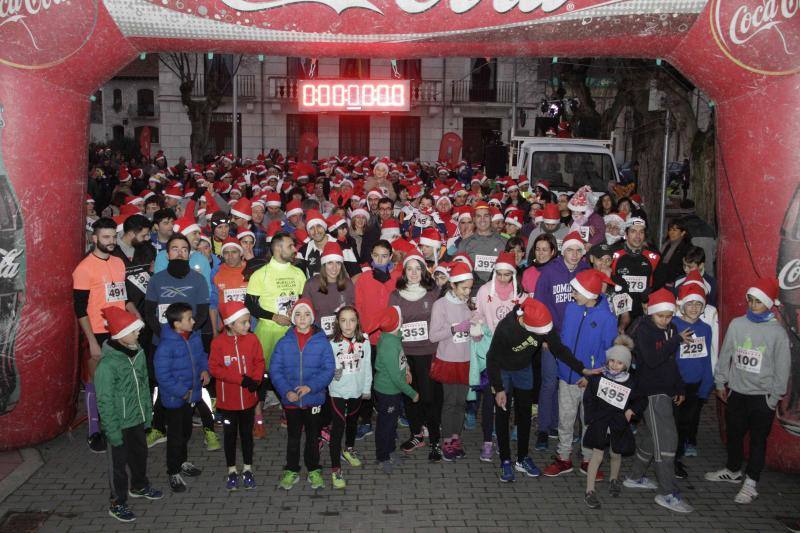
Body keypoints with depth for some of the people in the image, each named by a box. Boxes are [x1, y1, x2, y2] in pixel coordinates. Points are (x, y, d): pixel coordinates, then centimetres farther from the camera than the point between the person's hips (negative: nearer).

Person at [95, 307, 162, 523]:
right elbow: (105, 402, -21)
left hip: (138, 419, 7)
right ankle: (118, 503, 27)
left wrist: (148, 410, 14)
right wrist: (113, 431, -19)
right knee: (119, 463, 9)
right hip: (120, 424, -7)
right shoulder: (107, 365, -25)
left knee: (140, 454, 24)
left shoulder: (138, 353, -3)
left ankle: (140, 487, 48)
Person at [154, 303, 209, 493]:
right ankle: (174, 472, 23)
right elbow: (163, 375, -24)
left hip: (191, 394, 7)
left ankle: (183, 462, 45)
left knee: (186, 431, 24)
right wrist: (182, 392, -22)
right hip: (174, 398, -7)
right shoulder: (166, 345, -26)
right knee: (175, 435, 6)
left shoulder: (195, 337, -4)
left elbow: (201, 356, 13)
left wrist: (205, 370, -6)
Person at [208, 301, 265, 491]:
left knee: (247, 433, 14)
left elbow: (259, 363, -2)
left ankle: (247, 469, 29)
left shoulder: (252, 339, -7)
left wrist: (256, 380, -20)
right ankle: (232, 471, 28)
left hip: (248, 398, 2)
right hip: (227, 399, -2)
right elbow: (214, 368, -14)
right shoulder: (218, 342, -13)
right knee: (230, 434, 12)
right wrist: (241, 379, -20)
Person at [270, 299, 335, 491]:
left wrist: (311, 386, -21)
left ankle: (314, 470, 31)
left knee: (313, 437, 14)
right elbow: (275, 370, -5)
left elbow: (329, 369, -10)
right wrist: (286, 391, -17)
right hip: (291, 400, 1)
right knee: (293, 437, 15)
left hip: (314, 399, -1)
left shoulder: (322, 342, -7)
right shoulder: (284, 343, -4)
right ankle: (291, 471, 31)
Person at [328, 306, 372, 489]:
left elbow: (367, 367, 1)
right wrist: (333, 372, -27)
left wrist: (367, 388, 5)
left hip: (357, 390, 4)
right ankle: (335, 469, 2)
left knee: (352, 421, 24)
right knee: (338, 427, -5)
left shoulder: (364, 342, -7)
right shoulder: (332, 344, -14)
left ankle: (349, 449, 50)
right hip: (337, 391, -3)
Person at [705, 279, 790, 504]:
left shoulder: (777, 331, -9)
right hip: (736, 392, 4)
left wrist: (775, 397, -4)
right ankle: (733, 471, 37)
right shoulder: (737, 324, -1)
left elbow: (782, 367, -4)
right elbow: (725, 355, 8)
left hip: (762, 396, -3)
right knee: (734, 434, 17)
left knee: (758, 440, 7)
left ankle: (750, 483, 18)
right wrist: (720, 382, 9)